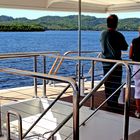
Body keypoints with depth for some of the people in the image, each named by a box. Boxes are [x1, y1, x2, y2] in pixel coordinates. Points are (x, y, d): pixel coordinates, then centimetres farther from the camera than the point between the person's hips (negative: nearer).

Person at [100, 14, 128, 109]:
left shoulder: (102, 34, 1)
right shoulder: (118, 35, -15)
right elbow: (125, 48, -3)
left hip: (105, 62, 5)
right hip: (116, 62, -5)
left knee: (108, 83, 12)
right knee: (116, 84, 3)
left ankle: (109, 102, 19)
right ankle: (114, 103, 3)